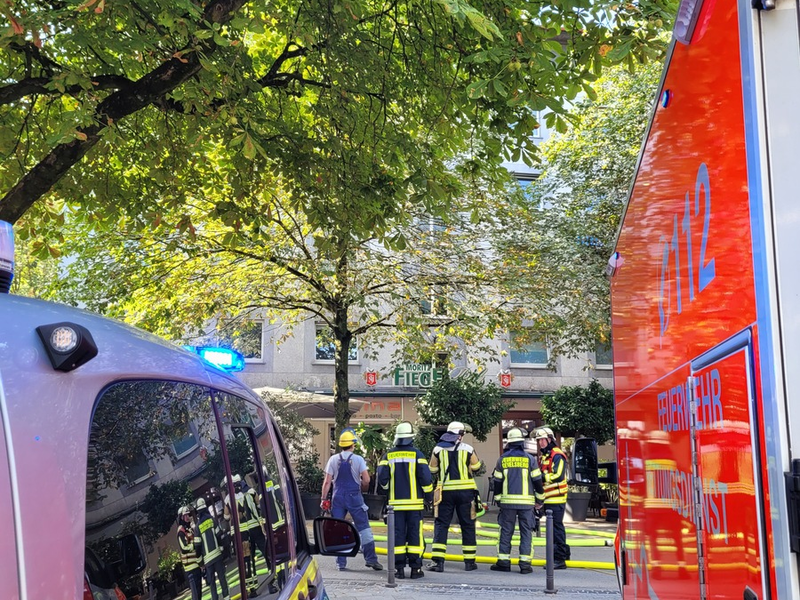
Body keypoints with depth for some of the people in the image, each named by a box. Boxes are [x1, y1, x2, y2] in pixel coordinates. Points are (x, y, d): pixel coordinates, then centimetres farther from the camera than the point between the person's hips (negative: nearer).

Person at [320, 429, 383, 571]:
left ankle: (341, 562, 6)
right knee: (364, 528, 6)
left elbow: (327, 482, -2)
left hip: (338, 498, 1)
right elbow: (366, 480, -9)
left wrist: (324, 499, 4)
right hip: (354, 496, -1)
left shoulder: (333, 459, 1)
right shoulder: (358, 460, -4)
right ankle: (371, 559, 4)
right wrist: (362, 488, 11)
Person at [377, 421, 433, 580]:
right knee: (415, 534, 3)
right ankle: (415, 568, 3)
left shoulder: (388, 456, 1)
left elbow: (382, 478, -1)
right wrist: (429, 494, 6)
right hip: (414, 502, -2)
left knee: (397, 534, 6)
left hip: (396, 502, 2)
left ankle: (399, 568, 6)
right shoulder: (417, 455, -5)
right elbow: (425, 477, -9)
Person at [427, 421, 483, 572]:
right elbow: (476, 467, 12)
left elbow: (432, 470, 10)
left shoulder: (438, 449, 1)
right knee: (467, 525, 10)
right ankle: (469, 561, 14)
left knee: (441, 524, 5)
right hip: (465, 491, 0)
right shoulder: (468, 449, -2)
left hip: (446, 491, 1)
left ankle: (437, 561, -4)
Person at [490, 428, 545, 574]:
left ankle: (503, 561, 8)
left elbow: (497, 482, 7)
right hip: (526, 501, -1)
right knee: (526, 532, 4)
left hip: (507, 501, 1)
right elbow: (537, 481, 1)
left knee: (506, 531, 8)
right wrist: (540, 500, 12)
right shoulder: (529, 459, -2)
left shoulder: (502, 459, 3)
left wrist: (498, 498, 18)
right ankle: (525, 563, 1)